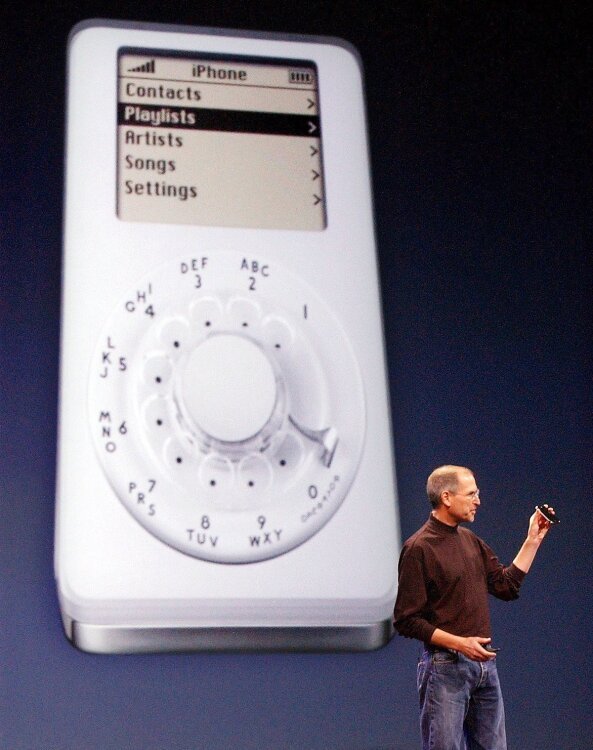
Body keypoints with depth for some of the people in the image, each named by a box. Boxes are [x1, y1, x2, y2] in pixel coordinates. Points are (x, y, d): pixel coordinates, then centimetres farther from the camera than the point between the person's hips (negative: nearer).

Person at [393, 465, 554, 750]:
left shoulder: (471, 541, 12)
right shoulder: (418, 548, -12)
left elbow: (507, 585, 14)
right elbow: (406, 620, -13)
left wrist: (533, 541, 10)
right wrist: (459, 643, -19)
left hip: (484, 663, 8)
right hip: (445, 667, -8)